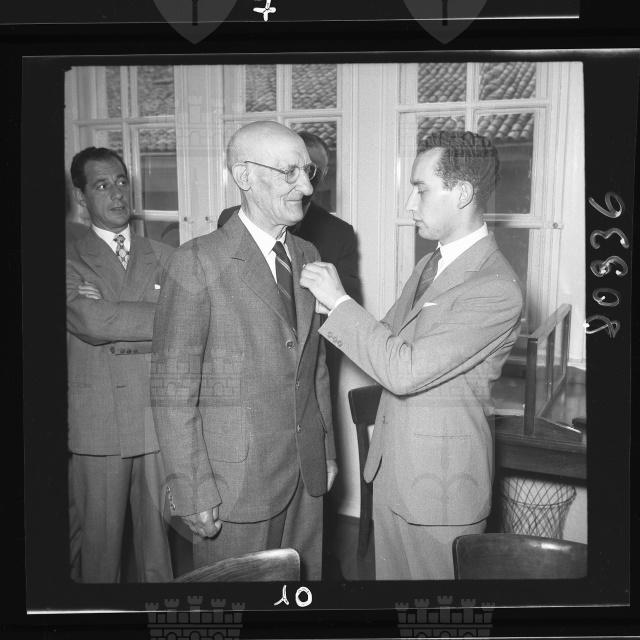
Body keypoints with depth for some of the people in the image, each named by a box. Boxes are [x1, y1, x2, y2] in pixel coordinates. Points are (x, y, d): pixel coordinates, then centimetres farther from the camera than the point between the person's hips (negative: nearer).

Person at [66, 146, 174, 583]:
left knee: (160, 535, 13)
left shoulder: (163, 258, 8)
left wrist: (118, 335, -9)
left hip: (160, 419, 3)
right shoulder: (72, 261, -2)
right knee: (99, 539, 10)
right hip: (97, 426, -2)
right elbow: (93, 323, -18)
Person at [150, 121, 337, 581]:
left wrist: (328, 450, 13)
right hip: (237, 478, -5)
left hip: (309, 473, 6)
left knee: (306, 578, 16)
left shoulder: (307, 256, 8)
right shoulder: (198, 262, -13)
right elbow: (173, 389, -13)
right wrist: (193, 491, -13)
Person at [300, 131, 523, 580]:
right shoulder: (432, 264, 7)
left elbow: (404, 370, -28)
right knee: (390, 572, 23)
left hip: (442, 482, -8)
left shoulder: (496, 289, -24)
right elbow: (390, 336, 12)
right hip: (392, 467, 8)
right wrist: (329, 304, 0)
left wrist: (339, 301, -21)